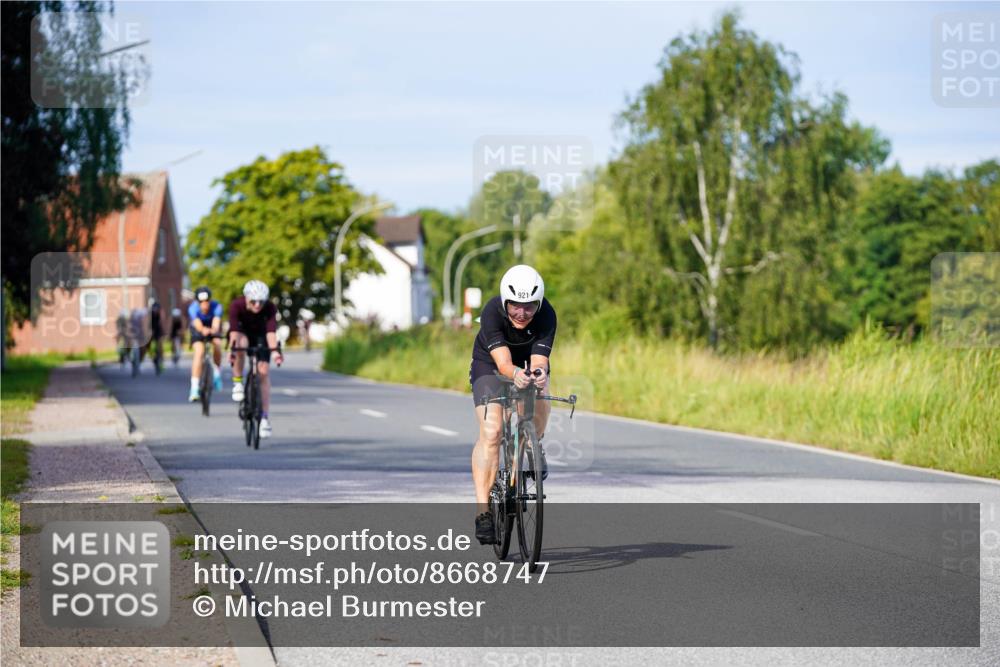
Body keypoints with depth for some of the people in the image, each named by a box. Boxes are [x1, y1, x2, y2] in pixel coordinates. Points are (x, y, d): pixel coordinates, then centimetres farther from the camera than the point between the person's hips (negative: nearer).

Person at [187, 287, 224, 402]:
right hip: (198, 329, -1)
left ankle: (216, 372, 3)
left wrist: (213, 330, -70)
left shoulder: (216, 307, -32)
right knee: (199, 352, -21)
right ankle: (194, 388, -23)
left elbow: (216, 323, -46)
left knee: (217, 344, -26)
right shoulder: (193, 308, -33)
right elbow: (197, 324, -50)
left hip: (213, 328, 1)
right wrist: (203, 330, -72)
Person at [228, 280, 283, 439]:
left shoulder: (270, 308, -30)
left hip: (260, 334, 1)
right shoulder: (236, 305, -32)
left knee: (263, 372, -12)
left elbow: (271, 331, -39)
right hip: (242, 331, -1)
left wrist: (275, 350, -54)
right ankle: (237, 382, -16)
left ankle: (265, 416, -7)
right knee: (241, 345, -37)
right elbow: (234, 330, -38)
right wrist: (232, 349, -52)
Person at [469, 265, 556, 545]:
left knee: (539, 406, -28)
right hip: (490, 365, -2)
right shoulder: (492, 312, -34)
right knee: (491, 431, -21)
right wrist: (515, 374, -65)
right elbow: (503, 362, -43)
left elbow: (538, 361, -38)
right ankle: (483, 511, -22)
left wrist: (539, 374, -62)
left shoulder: (546, 315, -29)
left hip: (529, 364, 2)